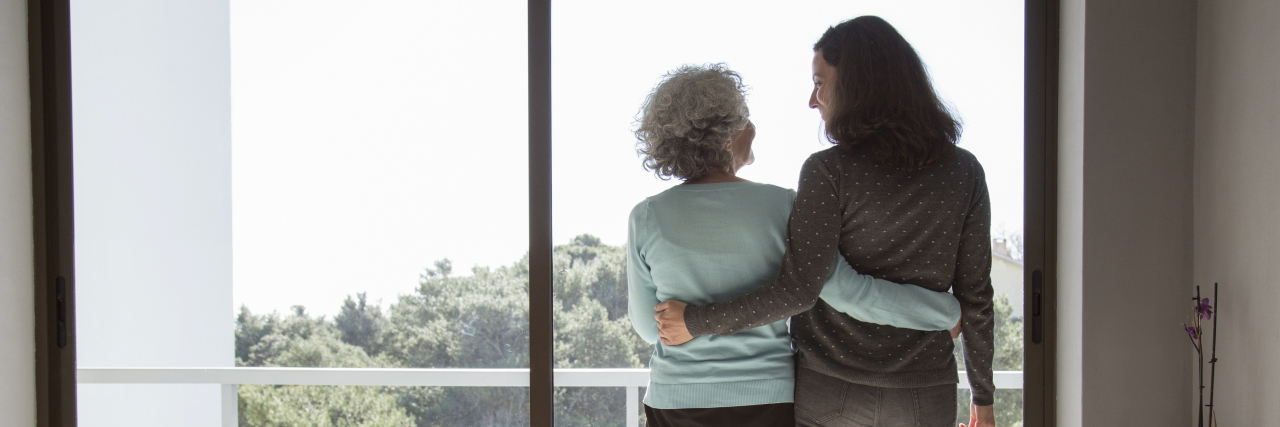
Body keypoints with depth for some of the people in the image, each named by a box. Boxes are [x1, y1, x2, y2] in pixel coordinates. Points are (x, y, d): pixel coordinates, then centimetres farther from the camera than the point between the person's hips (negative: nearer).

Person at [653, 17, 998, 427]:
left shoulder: (829, 172, -11)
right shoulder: (964, 172, 1)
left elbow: (797, 290, -17)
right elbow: (975, 296, 3)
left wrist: (697, 321, -8)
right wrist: (983, 393, 14)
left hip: (831, 393, -3)